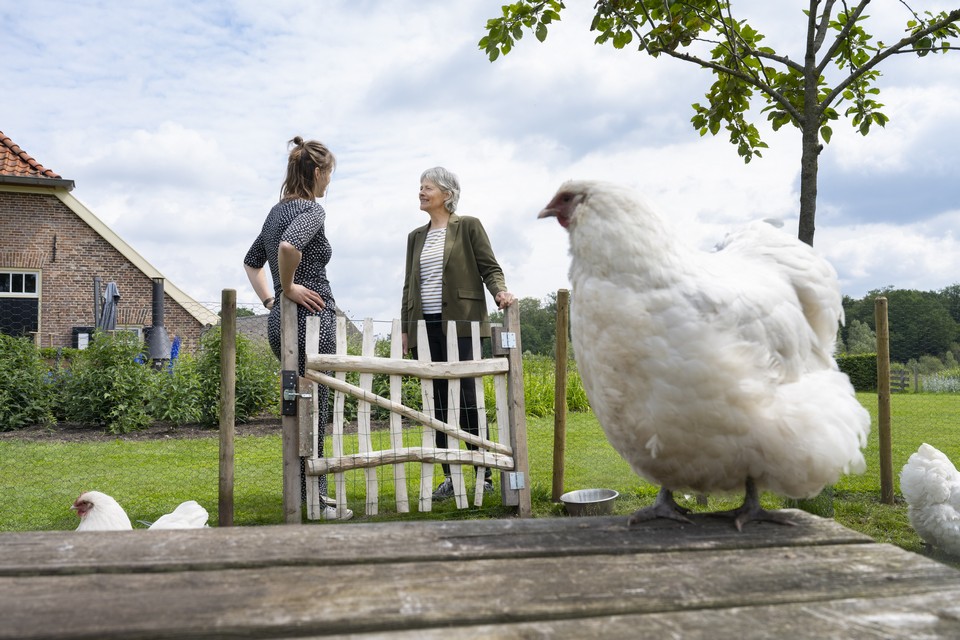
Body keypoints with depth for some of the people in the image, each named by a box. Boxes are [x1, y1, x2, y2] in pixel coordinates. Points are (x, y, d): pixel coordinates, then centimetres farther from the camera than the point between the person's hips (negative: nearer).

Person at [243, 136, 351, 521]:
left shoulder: (278, 210, 16)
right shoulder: (311, 209, -11)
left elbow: (251, 262, 26)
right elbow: (289, 245, -32)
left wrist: (269, 300, 17)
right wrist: (288, 287, -18)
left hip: (281, 321, 9)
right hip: (311, 319, -9)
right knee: (312, 413, -2)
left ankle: (312, 495, 26)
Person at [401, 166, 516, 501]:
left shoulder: (468, 226, 4)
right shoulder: (416, 236, 19)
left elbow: (490, 267, 0)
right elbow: (409, 285, 20)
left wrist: (500, 291, -20)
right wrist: (404, 328, 15)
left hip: (460, 324, -5)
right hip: (426, 326, 5)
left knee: (466, 398, -8)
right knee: (438, 403, 4)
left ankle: (485, 475, 1)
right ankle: (450, 476, 12)